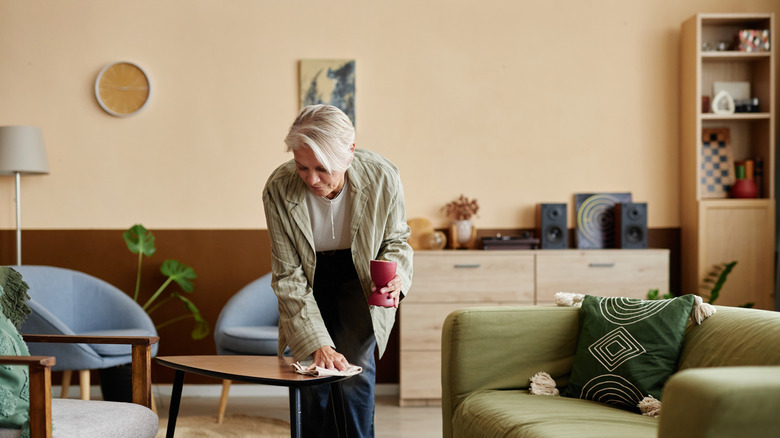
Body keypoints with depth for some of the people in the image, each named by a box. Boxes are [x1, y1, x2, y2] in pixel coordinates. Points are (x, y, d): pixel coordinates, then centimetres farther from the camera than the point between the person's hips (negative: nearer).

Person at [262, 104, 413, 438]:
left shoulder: (382, 178, -28)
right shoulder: (278, 190, -28)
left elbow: (396, 239, -6)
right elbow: (288, 276, -22)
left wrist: (395, 273, -29)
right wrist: (317, 343, -29)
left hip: (359, 278, 0)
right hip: (310, 280, 1)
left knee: (355, 370, -14)